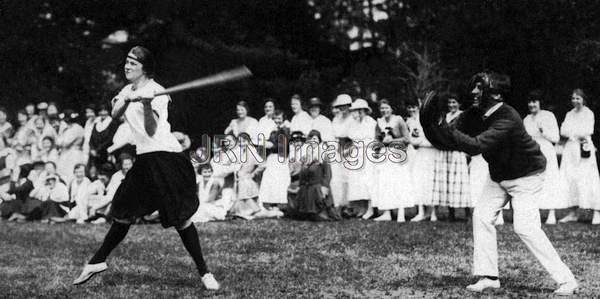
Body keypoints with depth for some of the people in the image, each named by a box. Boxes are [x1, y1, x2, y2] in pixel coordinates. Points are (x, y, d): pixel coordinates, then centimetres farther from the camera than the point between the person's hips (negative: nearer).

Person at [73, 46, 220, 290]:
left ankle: (204, 272, -6)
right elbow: (115, 114, 0)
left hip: (165, 157, -7)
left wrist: (147, 105, -33)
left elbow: (151, 130, -18)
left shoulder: (155, 91, -7)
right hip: (144, 158, 7)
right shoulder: (128, 90, 16)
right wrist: (127, 99, -17)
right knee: (123, 214, 12)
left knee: (180, 218, -11)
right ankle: (97, 262, 23)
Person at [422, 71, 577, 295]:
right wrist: (433, 127, -31)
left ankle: (566, 280, -8)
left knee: (525, 228, -15)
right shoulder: (475, 115, -9)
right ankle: (489, 277, 5)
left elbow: (476, 145, -42)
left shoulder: (507, 119, -33)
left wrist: (445, 128, -46)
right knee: (482, 216, -2)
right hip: (499, 176, 8)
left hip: (525, 176, -8)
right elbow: (454, 140, -12)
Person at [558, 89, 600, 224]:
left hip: (584, 147, -5)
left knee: (588, 180, -9)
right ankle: (572, 213, 2)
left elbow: (588, 131, -7)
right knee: (570, 179, -1)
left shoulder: (588, 113, 2)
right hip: (571, 148, 5)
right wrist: (578, 134, -7)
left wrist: (571, 132, -1)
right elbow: (563, 131, 6)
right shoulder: (569, 114, 17)